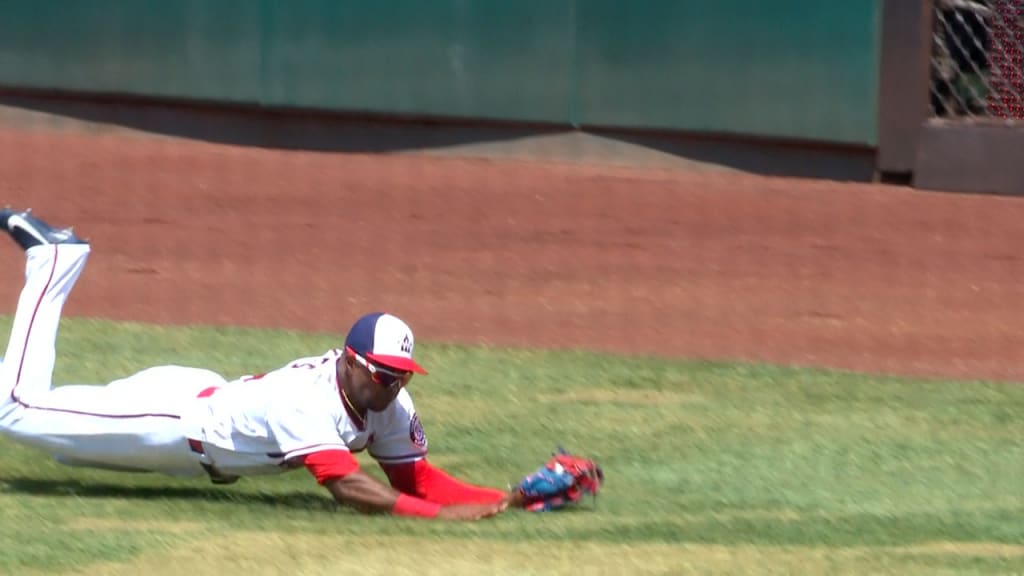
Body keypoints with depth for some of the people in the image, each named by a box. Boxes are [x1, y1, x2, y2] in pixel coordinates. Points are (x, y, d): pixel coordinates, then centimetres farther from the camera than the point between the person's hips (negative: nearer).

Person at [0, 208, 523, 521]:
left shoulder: (391, 404, -16)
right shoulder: (308, 397, -41)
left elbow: (416, 478, -13)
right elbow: (343, 484, -50)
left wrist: (499, 500, -29)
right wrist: (440, 514, -56)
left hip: (208, 398, 7)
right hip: (175, 414, -7)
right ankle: (54, 259, 16)